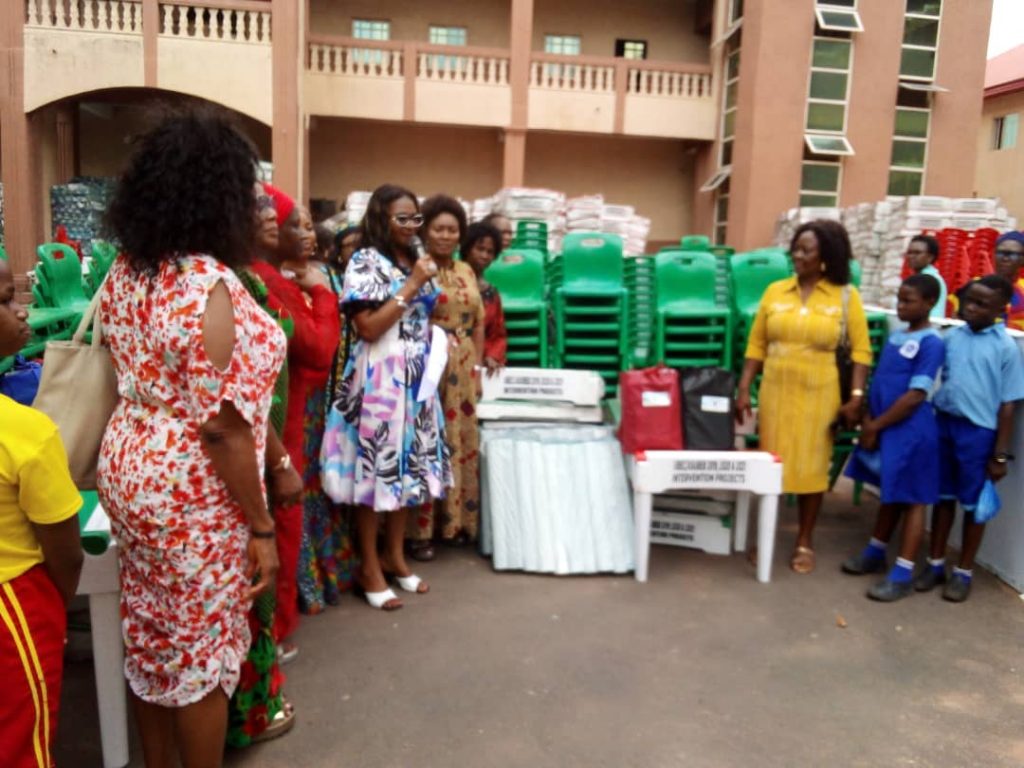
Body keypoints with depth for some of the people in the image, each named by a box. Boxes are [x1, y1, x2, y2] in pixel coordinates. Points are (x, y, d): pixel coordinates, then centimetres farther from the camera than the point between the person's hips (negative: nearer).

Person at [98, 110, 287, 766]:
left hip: (128, 468, 9)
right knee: (203, 648, 11)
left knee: (149, 635, 22)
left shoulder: (124, 271, 3)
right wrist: (261, 526, -16)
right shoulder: (210, 284, -24)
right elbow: (222, 427, -24)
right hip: (190, 490, -8)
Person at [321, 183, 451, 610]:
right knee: (376, 468, -2)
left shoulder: (415, 261, 15)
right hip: (378, 380, -7)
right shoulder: (365, 263, -7)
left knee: (408, 466, 11)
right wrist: (411, 287, -15)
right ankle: (369, 567, 11)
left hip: (416, 379, 7)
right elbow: (368, 328, -16)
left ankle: (394, 555, 25)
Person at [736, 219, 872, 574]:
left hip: (818, 393, -2)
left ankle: (804, 543, 23)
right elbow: (756, 345, 4)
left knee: (811, 466, 7)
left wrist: (856, 397, -9)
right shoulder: (775, 291, 2)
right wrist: (744, 389, -1)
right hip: (774, 390, 2)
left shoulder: (846, 296, -3)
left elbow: (861, 350, -2)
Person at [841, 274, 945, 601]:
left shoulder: (931, 343, -14)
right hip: (881, 428, 7)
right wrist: (868, 421, -1)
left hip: (910, 432, -7)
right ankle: (875, 553, 33)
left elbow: (915, 396, -18)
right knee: (890, 495, 20)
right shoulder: (895, 336, 9)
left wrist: (875, 426, -13)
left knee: (911, 500, 2)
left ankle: (903, 574, 8)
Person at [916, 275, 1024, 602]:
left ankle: (964, 572, 24)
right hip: (944, 423, 4)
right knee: (943, 496, 14)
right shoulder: (952, 337, 2)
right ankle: (935, 563, 28)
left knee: (973, 503, 9)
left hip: (979, 431, -3)